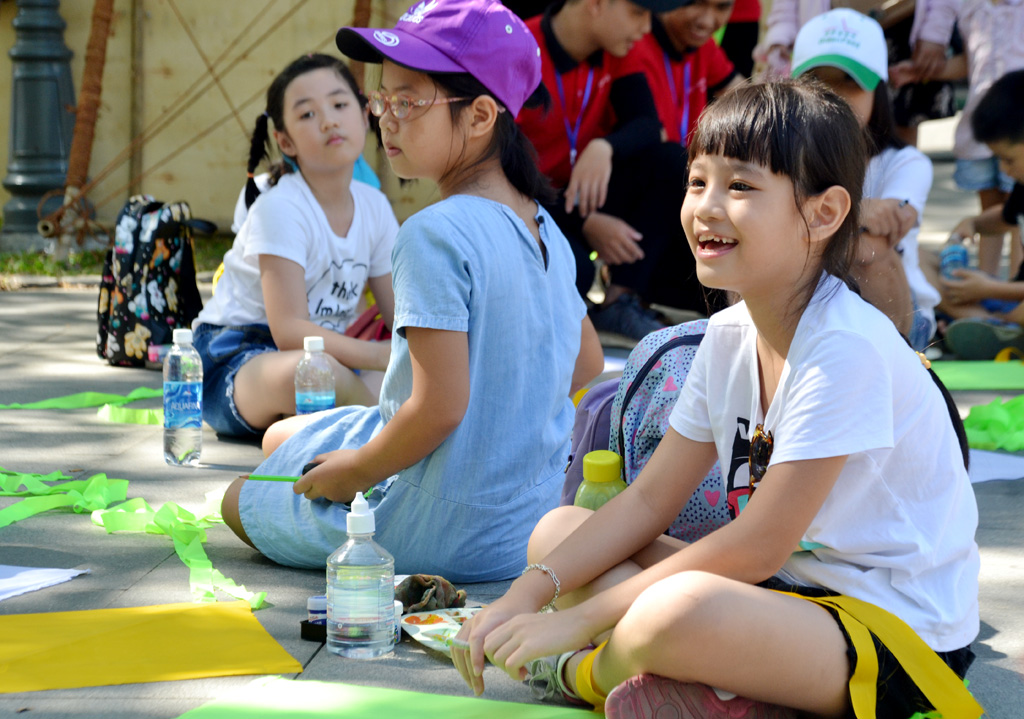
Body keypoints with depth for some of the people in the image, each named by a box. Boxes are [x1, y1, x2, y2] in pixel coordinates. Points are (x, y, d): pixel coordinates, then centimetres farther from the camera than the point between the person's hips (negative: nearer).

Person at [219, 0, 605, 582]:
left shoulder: (436, 234, -24)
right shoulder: (543, 228, 3)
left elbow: (439, 407, -28)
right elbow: (588, 364, 16)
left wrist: (353, 470, -12)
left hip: (443, 534, -8)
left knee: (239, 500, 14)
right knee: (283, 433, 25)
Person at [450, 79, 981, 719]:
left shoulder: (847, 348, -22)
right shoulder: (730, 335, 5)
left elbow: (760, 544, -22)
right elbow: (649, 500, 9)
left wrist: (580, 618, -18)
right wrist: (529, 592, -6)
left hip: (898, 629, -9)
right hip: (785, 588, 9)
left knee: (680, 610, -36)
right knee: (557, 530, 6)